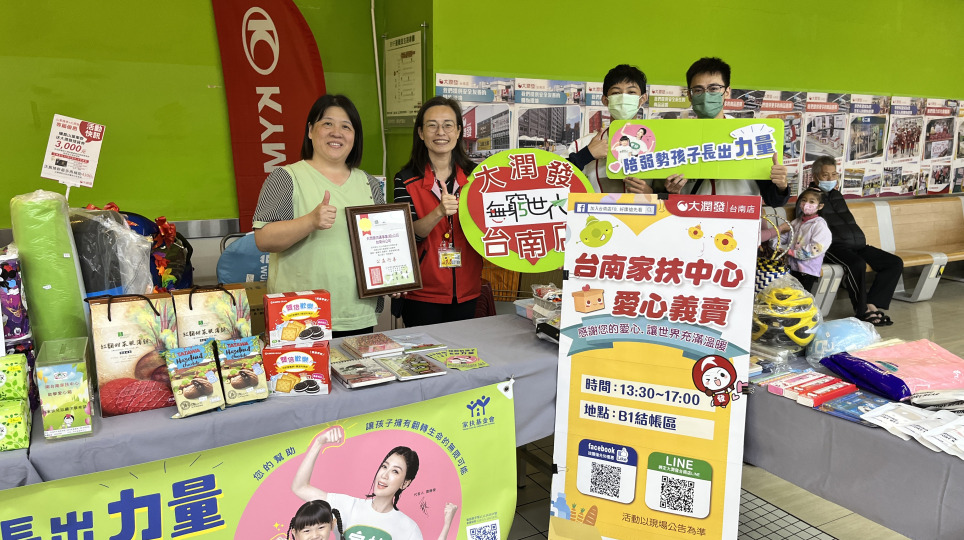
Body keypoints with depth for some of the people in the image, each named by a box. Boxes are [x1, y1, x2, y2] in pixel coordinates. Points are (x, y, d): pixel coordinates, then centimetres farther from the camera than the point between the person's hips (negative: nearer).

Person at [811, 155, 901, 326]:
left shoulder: (837, 196, 25)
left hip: (856, 244, 9)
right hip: (833, 247, -8)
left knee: (895, 262, -4)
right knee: (857, 264, -36)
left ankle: (871, 304, -11)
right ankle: (862, 312, -20)